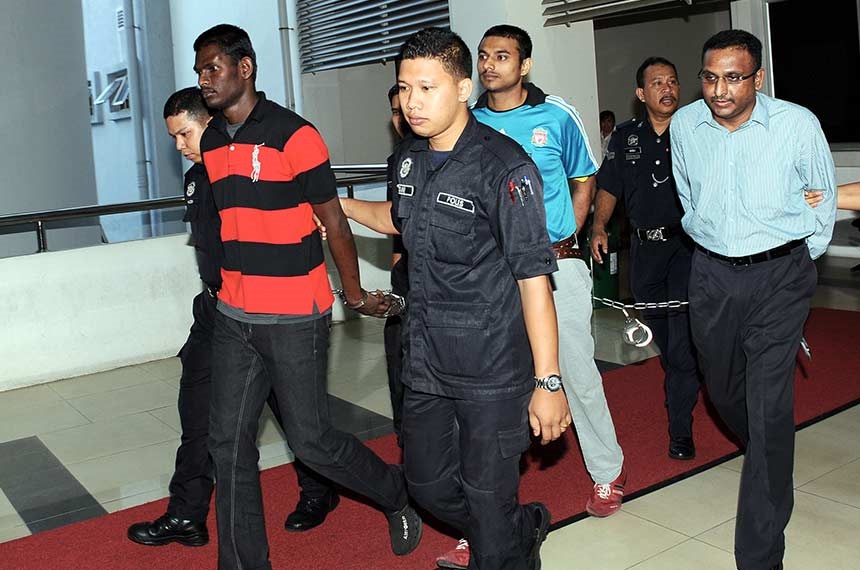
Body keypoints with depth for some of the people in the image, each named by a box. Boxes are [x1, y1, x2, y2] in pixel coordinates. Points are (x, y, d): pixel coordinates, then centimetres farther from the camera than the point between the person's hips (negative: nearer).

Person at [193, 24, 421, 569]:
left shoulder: (293, 134, -11)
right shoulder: (210, 142, 10)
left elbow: (333, 219, -6)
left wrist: (355, 293, 1)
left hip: (295, 317, -6)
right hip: (233, 318, 6)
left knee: (311, 439, 1)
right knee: (229, 441, 7)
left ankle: (398, 493, 28)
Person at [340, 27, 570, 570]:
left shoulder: (503, 165, -17)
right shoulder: (408, 159, 5)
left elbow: (534, 277, -19)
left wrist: (548, 383, -20)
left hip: (493, 368, -7)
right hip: (427, 361, 8)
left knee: (488, 501, 5)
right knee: (429, 483, 21)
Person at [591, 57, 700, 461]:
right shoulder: (626, 137, 10)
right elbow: (608, 187, 11)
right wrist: (599, 227, -5)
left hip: (687, 245, -4)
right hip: (644, 249, 4)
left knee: (682, 339, -10)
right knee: (662, 336, 16)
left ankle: (680, 428, -1)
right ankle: (683, 391, 41)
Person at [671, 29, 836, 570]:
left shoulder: (798, 124, -13)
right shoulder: (684, 125, -3)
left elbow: (823, 197, 4)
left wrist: (802, 257, 11)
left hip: (779, 274, -4)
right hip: (712, 274, 4)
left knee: (769, 407, -9)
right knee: (724, 390, 18)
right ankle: (768, 462, 52)